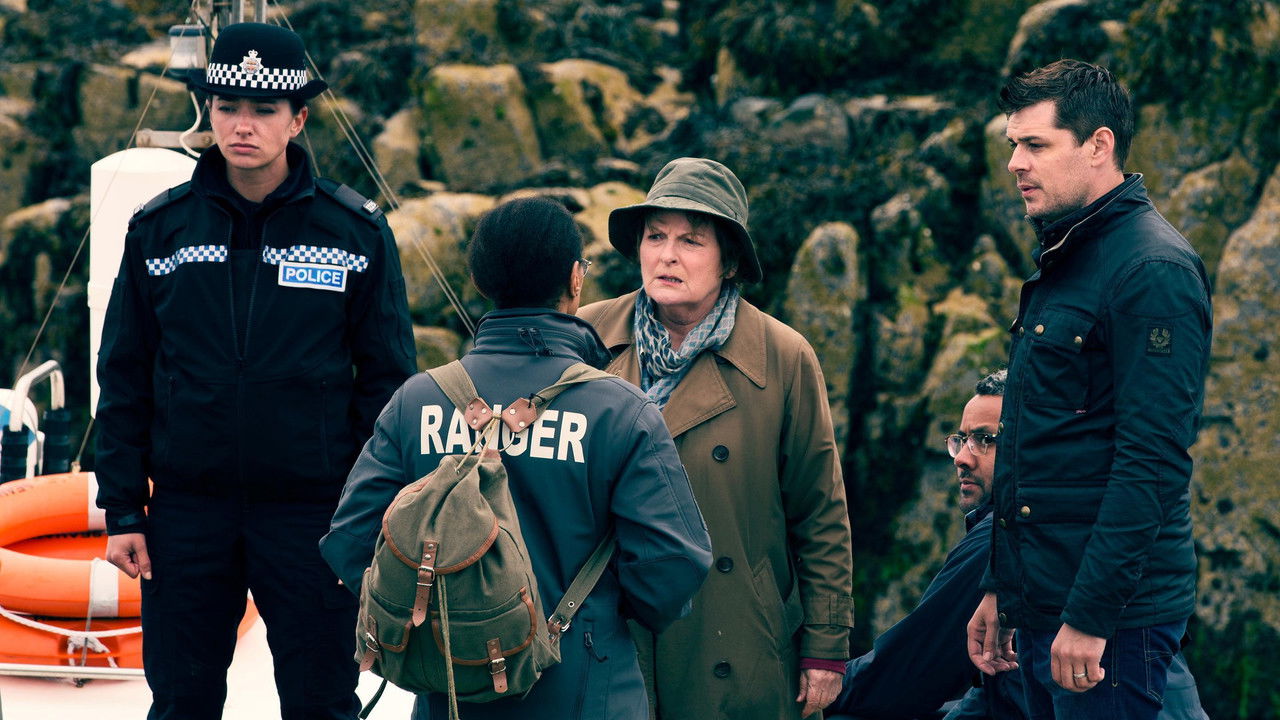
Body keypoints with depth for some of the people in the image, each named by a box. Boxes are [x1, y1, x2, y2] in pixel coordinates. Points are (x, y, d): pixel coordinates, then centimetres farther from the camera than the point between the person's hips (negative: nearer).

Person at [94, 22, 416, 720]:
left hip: (311, 507, -1)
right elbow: (124, 379, 6)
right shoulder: (159, 228, 2)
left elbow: (387, 379, 1)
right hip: (187, 511, 2)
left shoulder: (356, 231, -2)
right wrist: (122, 509, 2)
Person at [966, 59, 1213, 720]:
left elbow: (1154, 462, -22)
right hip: (1040, 611, 9)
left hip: (1112, 615, -9)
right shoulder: (1061, 262, 16)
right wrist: (999, 589, 19)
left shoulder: (1154, 269, -15)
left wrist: (1091, 615, -23)